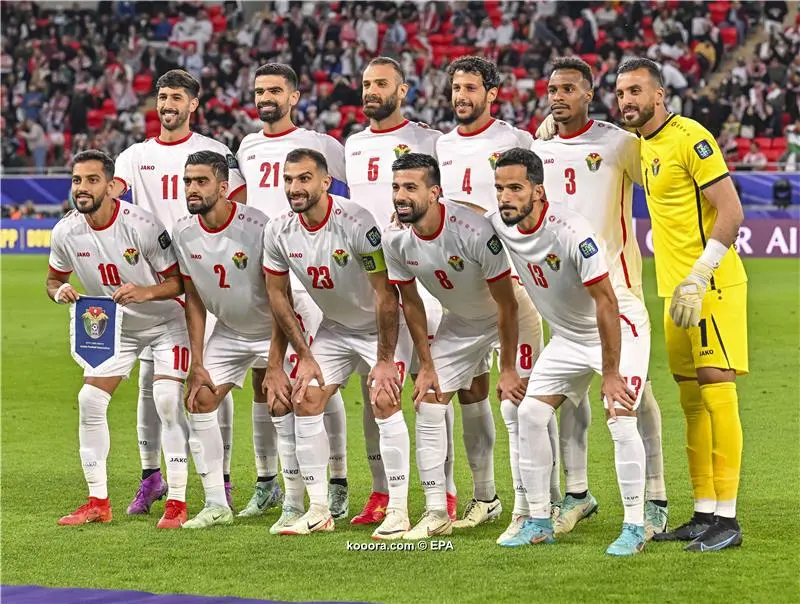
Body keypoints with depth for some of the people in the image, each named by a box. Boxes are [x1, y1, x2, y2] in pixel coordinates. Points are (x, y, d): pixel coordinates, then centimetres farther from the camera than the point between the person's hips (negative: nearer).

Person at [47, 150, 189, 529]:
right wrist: (60, 291, -20)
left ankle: (177, 502, -11)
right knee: (90, 401, -2)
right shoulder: (66, 231, -14)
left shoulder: (141, 225, -28)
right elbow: (54, 279, 4)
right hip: (113, 326, 5)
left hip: (165, 322, -5)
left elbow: (180, 281, -21)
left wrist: (146, 292, -40)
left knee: (168, 400, -19)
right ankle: (98, 502, 9)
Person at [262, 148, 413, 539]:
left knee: (383, 401, -21)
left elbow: (385, 293, -25)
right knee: (305, 401, -4)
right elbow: (278, 297, 1)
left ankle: (398, 510, -15)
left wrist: (385, 359, -24)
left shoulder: (355, 223, -29)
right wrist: (304, 355, 0)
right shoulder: (279, 232, -12)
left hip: (382, 326, -6)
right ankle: (318, 510, 3)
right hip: (334, 328, 6)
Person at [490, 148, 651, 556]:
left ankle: (634, 527, -11)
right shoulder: (498, 225, -13)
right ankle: (538, 522, 7)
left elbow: (606, 302, -30)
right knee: (530, 414, -1)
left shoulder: (570, 231, -33)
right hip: (568, 336, 7)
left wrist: (610, 374, -29)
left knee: (620, 419, -20)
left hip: (620, 327, -7)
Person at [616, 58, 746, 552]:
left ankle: (726, 518, -11)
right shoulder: (643, 146, 13)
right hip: (676, 290, 9)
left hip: (712, 286, -9)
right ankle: (704, 513, 13)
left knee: (716, 390, -11)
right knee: (692, 401, 9)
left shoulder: (689, 138, -12)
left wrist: (698, 278, -20)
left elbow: (731, 210, -17)